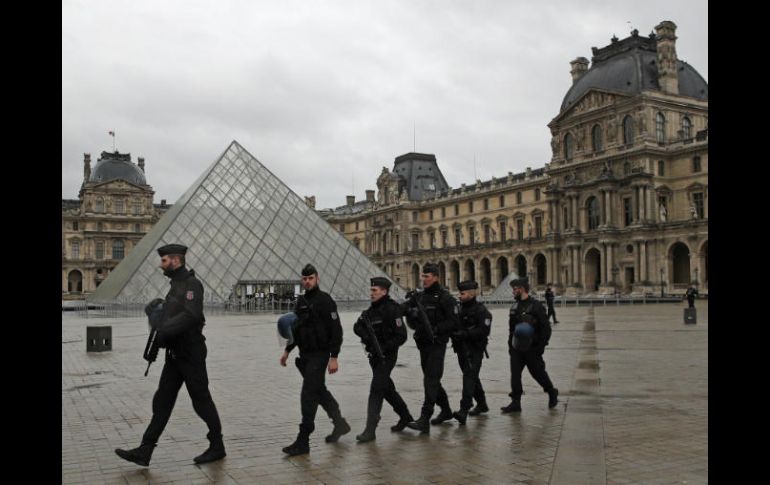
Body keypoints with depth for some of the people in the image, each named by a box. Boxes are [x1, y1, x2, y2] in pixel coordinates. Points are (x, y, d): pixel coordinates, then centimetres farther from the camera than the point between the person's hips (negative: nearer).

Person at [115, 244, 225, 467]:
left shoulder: (191, 284, -15)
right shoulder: (176, 285, 15)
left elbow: (191, 315, -29)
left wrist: (164, 331, -28)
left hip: (190, 354, -9)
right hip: (174, 354, 9)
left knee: (201, 401, 2)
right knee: (162, 401, 6)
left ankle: (217, 447, 16)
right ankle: (144, 452, 8)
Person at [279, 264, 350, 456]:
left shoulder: (325, 300, -12)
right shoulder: (301, 301, 12)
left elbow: (336, 330, -16)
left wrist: (334, 357, -20)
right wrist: (287, 350, 16)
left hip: (319, 355, -8)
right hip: (305, 355, 8)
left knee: (308, 396, -10)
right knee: (319, 392, 18)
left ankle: (303, 441, -6)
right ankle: (340, 424, 35)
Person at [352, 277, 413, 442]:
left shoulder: (392, 310, -15)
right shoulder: (372, 310, 10)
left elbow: (401, 336, -19)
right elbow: (357, 327, 4)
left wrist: (384, 348, -25)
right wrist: (364, 334, -18)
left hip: (386, 356, -9)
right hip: (375, 356, 9)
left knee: (376, 390, -11)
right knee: (387, 388, 19)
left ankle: (370, 430, -8)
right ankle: (405, 416, 37)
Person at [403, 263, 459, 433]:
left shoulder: (444, 297, -8)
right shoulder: (418, 297, 12)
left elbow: (453, 321, -14)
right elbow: (411, 320, 15)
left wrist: (435, 329, -22)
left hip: (437, 344, -8)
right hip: (423, 343, 8)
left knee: (431, 380, -13)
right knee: (432, 379, 17)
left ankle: (424, 420, -16)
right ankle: (446, 410, 35)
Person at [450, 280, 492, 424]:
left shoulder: (481, 310, -11)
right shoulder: (460, 308, 14)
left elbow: (483, 330, -21)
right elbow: (454, 325, 21)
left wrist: (464, 334, -25)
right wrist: (453, 333, -1)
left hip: (474, 350, -8)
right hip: (461, 349, 8)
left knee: (469, 377, -16)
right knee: (472, 377, 17)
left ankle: (464, 410, -22)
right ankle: (482, 404, 32)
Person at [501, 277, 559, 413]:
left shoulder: (536, 306, -12)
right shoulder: (514, 307, 9)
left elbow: (546, 328, -12)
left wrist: (540, 346, -15)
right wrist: (510, 345, 13)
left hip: (532, 349, -6)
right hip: (516, 349, 6)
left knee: (538, 372, 8)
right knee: (515, 374, 1)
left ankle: (552, 393, 32)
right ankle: (515, 403, 6)